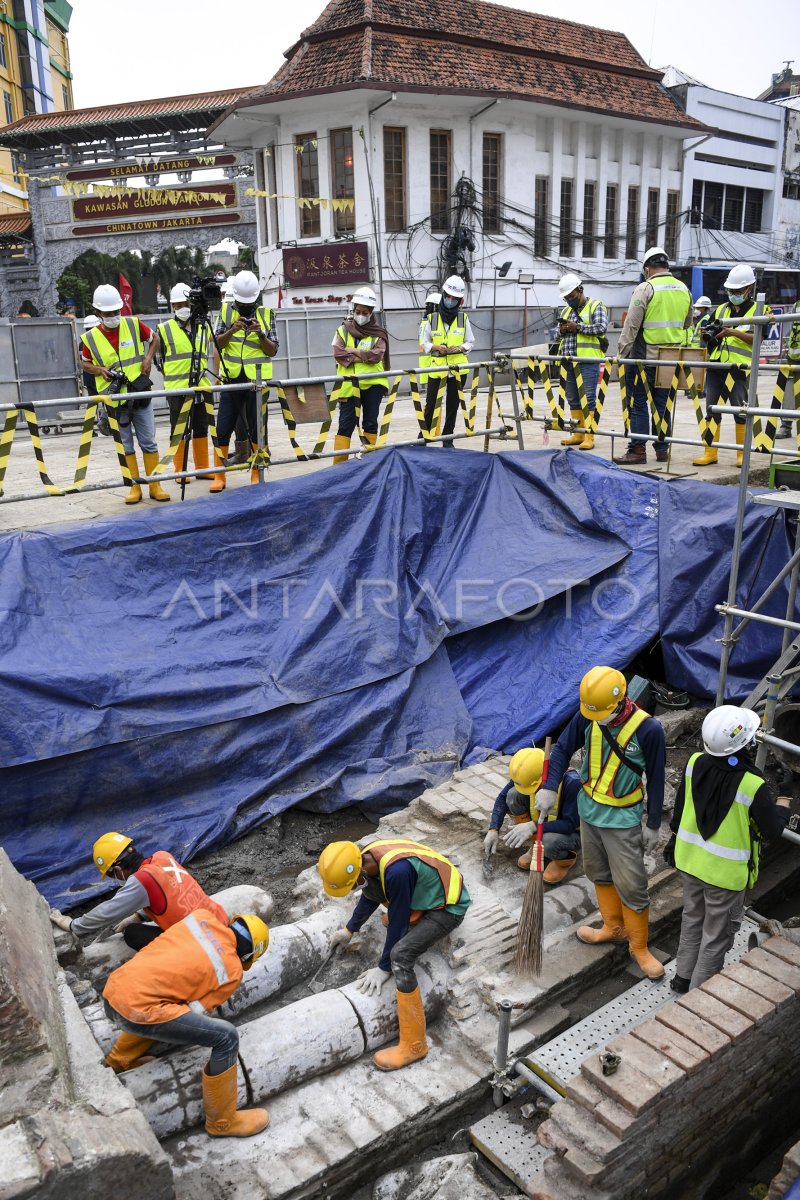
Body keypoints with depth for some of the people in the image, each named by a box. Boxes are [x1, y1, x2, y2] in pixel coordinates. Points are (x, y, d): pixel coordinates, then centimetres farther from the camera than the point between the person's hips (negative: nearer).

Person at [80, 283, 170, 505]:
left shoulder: (134, 324, -2)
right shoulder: (90, 338, -2)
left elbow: (154, 339, 15)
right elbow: (85, 363, 12)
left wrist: (148, 358, -2)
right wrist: (99, 369, -8)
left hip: (140, 394, 0)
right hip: (115, 398, 0)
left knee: (149, 441, 3)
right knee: (127, 444, 7)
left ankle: (155, 486, 11)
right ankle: (135, 487, 14)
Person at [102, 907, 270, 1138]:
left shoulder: (202, 916, 12)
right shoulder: (233, 972, 2)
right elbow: (196, 1013, 3)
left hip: (110, 994, 7)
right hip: (137, 1011, -7)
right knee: (227, 1037, -2)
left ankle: (119, 1061, 49)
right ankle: (222, 1122, 12)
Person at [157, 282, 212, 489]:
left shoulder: (203, 328, 11)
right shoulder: (164, 329, -1)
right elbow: (158, 357, 4)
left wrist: (201, 371, 11)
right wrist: (173, 376, 1)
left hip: (201, 386, 4)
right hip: (176, 388, -4)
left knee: (201, 429, 10)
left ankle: (202, 468, 19)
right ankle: (180, 470, 7)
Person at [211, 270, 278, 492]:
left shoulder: (266, 314, 2)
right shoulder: (226, 310, 5)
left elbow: (273, 351, 0)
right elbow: (218, 343, -1)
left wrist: (261, 334, -17)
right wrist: (232, 330, -18)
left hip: (257, 381, -1)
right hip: (231, 379, 1)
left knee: (258, 429, 5)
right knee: (223, 430, 1)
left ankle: (257, 475, 16)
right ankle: (219, 476, 11)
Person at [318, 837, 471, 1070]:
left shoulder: (397, 872, -36)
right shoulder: (368, 857, -10)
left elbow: (398, 921, -24)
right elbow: (370, 895, 12)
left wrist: (384, 968, -13)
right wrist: (349, 930, 20)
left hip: (448, 908, -9)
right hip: (426, 895, 9)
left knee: (400, 955, -26)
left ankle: (413, 1045, -15)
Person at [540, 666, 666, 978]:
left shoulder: (648, 729, -23)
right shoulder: (586, 717, -13)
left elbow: (655, 780, -12)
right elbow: (563, 748, 2)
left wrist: (653, 826, -6)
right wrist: (549, 788, -9)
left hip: (622, 818, -5)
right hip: (588, 809, 5)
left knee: (631, 885, 1)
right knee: (599, 874, 20)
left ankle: (639, 947, 21)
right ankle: (614, 927, 41)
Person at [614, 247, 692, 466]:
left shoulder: (645, 288, -9)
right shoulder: (684, 289, 11)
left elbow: (631, 326, -13)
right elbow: (687, 324, 22)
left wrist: (621, 354, -9)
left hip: (644, 357, -6)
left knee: (639, 403, 0)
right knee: (662, 403, 12)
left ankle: (637, 450, -1)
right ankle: (662, 449, 16)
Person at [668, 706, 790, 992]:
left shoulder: (695, 764, -13)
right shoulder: (753, 785, -28)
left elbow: (679, 807, 1)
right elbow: (772, 829, -14)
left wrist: (675, 838, 18)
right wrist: (784, 797, 2)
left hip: (689, 859, 5)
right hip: (725, 872, -5)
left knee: (693, 919, 27)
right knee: (716, 935, 15)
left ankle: (683, 977, 43)